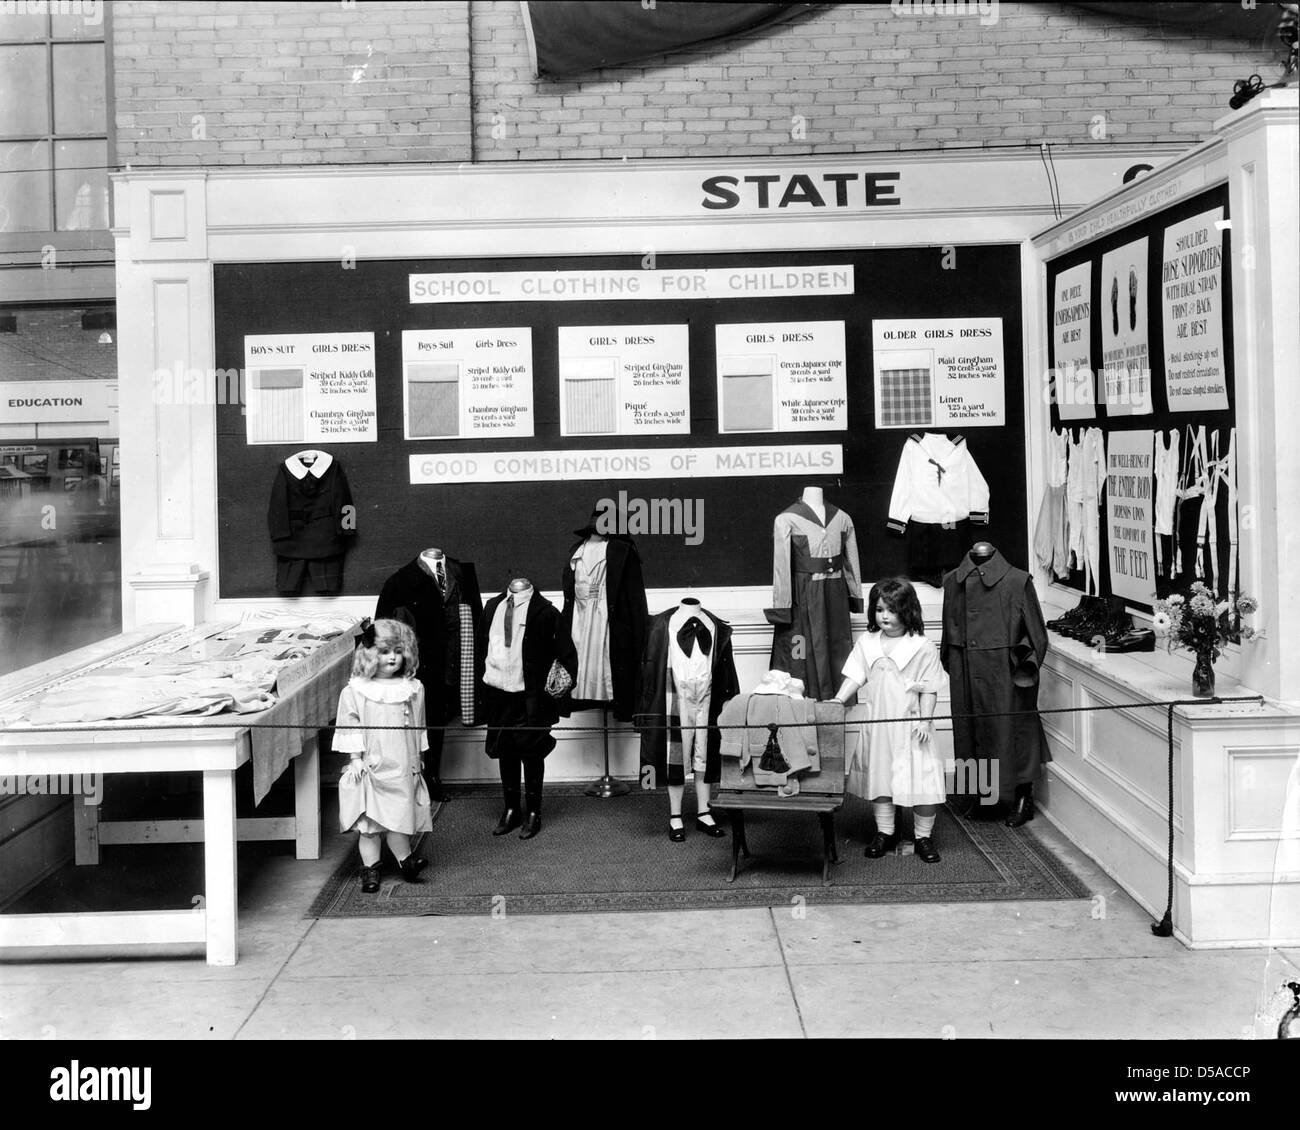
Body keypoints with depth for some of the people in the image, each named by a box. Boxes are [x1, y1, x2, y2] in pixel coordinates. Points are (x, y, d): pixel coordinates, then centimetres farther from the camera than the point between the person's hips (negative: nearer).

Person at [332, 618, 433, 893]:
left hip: (403, 767, 2)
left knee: (399, 816, 1)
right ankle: (370, 869, 10)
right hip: (371, 767, -2)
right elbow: (350, 727, -2)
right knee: (370, 820, 3)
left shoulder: (413, 689, 5)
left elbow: (418, 727, 14)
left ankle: (405, 860, 10)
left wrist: (417, 757, 15)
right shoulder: (355, 691, -4)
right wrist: (355, 758, -6)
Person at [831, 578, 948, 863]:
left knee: (922, 780, -3)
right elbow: (855, 676, 3)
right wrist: (839, 700, -10)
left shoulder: (922, 647, -6)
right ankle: (884, 833, 25)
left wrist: (924, 720, -13)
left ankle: (923, 837, 12)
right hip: (877, 725, 4)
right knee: (878, 776, 11)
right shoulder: (867, 643, 5)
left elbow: (929, 689, -6)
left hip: (910, 726, -4)